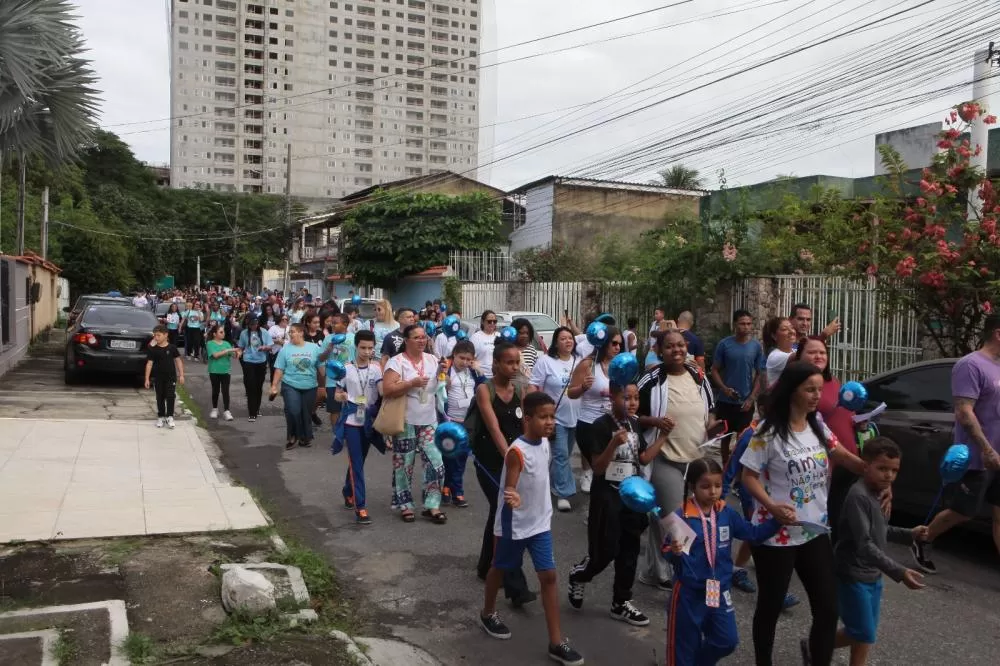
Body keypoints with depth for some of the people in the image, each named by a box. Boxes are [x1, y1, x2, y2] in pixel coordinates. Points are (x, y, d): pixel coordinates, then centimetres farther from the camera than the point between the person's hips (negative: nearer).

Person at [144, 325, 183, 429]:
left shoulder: (172, 348, -4)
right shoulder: (153, 349, -4)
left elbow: (178, 361, 1)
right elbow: (149, 364, -3)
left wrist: (181, 375, -2)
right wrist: (147, 379, -6)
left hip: (171, 376, -1)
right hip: (158, 377, 1)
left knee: (170, 396, -3)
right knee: (160, 397, 10)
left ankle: (169, 417, 5)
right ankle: (161, 417, 21)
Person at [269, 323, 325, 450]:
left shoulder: (314, 347, -1)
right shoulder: (285, 349, -1)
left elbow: (321, 368, 3)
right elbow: (279, 369, -1)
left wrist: (323, 386, 3)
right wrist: (274, 386, -6)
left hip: (310, 387, 1)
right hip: (290, 386, -1)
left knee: (306, 414, 9)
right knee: (293, 412, -14)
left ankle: (305, 437, 26)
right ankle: (292, 437, 7)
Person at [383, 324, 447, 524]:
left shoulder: (432, 360, 7)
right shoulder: (396, 362, -10)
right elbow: (387, 390, -19)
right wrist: (413, 383, -25)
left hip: (429, 421, 4)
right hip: (405, 422, -4)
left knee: (436, 463, -2)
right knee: (404, 466, 6)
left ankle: (432, 505, 7)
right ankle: (405, 505, 20)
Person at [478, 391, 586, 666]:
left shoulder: (544, 442, -3)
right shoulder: (517, 452, -25)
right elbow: (509, 490, -24)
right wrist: (512, 498, -46)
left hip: (540, 522, 6)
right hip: (515, 525, -6)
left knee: (549, 576, 2)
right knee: (499, 569, 17)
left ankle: (556, 642, 7)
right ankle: (488, 614, 43)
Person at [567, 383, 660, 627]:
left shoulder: (634, 423, 5)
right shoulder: (602, 425, -17)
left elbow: (644, 459, 10)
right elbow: (597, 468, -19)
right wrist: (614, 444, -34)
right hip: (607, 495, -7)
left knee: (629, 548, 10)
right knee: (606, 550, -2)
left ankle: (621, 602, 23)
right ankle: (578, 576, 29)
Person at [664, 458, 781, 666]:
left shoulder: (727, 514, -2)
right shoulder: (681, 517, -18)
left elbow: (753, 534, 8)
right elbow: (668, 553, -16)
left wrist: (777, 520, -4)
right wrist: (674, 551, -38)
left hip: (720, 590, 5)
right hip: (689, 592, -5)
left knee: (726, 641, 16)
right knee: (685, 644, 9)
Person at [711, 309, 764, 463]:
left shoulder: (756, 346, -2)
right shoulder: (724, 344, -6)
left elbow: (759, 375, 2)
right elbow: (715, 370, -1)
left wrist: (751, 398, -7)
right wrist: (724, 388, -17)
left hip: (746, 401, 0)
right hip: (726, 400, 0)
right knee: (726, 435, 11)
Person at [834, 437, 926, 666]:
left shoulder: (878, 494, 6)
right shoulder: (858, 496, -24)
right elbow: (864, 544, -29)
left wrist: (909, 534, 11)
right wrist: (899, 572, -33)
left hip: (872, 576, 9)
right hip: (853, 577, -9)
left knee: (860, 634, 17)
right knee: (864, 637, 1)